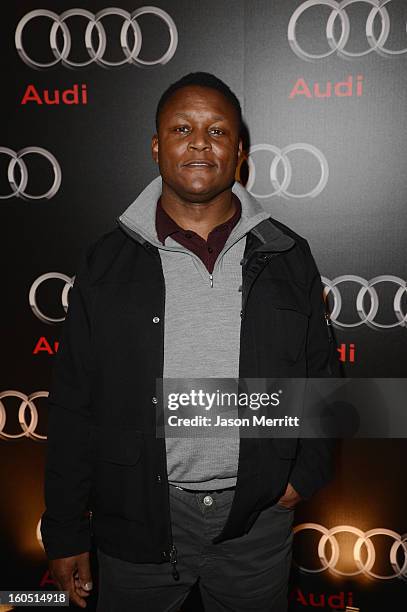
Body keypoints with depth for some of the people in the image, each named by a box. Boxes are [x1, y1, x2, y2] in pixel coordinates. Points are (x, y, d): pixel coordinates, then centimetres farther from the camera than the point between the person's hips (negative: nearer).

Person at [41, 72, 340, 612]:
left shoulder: (288, 258, -2)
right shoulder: (108, 261, -4)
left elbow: (321, 375, 8)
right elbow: (73, 406, -2)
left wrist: (306, 474, -2)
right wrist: (66, 533, 0)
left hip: (258, 519, 1)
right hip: (138, 516, 0)